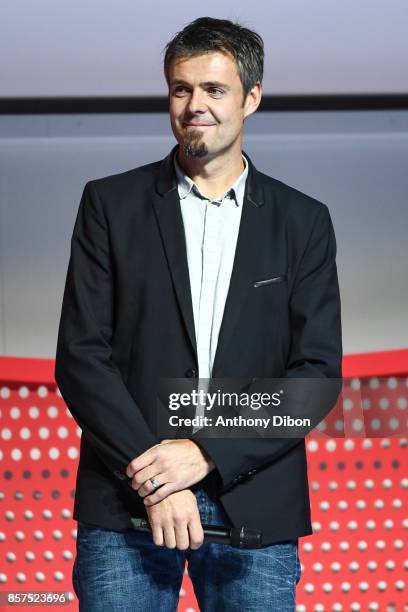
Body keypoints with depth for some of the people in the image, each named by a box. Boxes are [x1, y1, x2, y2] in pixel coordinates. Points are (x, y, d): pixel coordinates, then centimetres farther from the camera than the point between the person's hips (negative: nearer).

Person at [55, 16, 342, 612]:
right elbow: (80, 356, -1)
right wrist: (152, 479, -11)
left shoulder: (303, 221, 8)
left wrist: (206, 452, -11)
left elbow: (318, 371, 1)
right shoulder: (111, 203, 6)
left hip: (255, 509, 1)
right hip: (127, 504, 0)